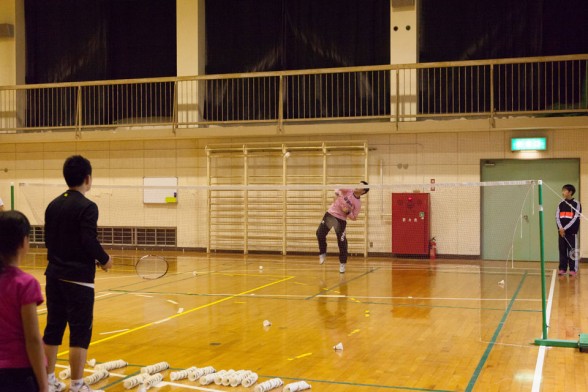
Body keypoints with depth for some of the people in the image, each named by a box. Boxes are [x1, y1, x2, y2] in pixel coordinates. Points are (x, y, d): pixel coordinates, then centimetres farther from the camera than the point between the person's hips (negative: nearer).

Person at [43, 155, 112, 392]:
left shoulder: (53, 205, 8)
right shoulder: (87, 207, -14)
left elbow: (48, 239, 13)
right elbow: (90, 242, -19)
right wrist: (104, 260, -3)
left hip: (54, 275, 7)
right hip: (79, 278, -7)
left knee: (53, 327, 14)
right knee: (80, 331, 0)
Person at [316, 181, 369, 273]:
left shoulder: (358, 203, -12)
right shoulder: (348, 190, -9)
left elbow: (354, 218, -6)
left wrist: (348, 212, -23)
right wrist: (336, 195, -10)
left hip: (341, 219, -3)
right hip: (330, 214, 3)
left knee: (342, 242, -6)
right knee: (320, 233, -1)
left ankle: (342, 263, 11)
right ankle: (322, 254, 24)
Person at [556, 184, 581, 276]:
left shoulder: (576, 204, -2)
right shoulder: (561, 204, 12)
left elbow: (575, 218, -9)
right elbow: (557, 217, 6)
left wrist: (565, 228, -13)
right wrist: (560, 228, -9)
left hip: (571, 231, -4)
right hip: (561, 231, 4)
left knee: (572, 250, -2)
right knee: (562, 250, 5)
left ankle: (573, 269, 3)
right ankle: (562, 268, 9)